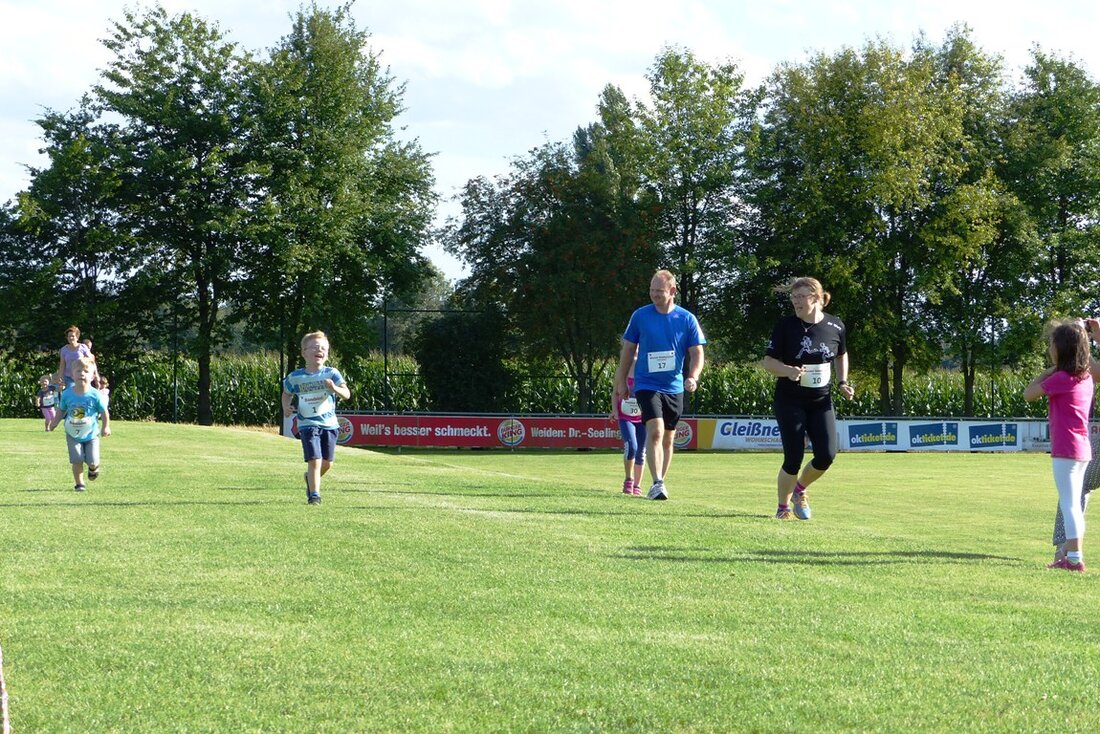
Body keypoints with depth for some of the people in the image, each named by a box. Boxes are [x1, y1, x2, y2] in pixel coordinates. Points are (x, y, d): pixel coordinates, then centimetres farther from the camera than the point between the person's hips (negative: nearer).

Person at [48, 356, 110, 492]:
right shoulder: (67, 394, -9)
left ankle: (93, 468, 34)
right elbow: (62, 411, 3)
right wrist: (54, 422, -8)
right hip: (73, 435, 1)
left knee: (92, 461, -3)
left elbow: (104, 412, -6)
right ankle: (79, 483, 11)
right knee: (77, 460, -8)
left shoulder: (95, 395, -16)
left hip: (91, 434, -1)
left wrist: (105, 427, -7)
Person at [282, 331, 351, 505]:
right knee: (314, 460, -14)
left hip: (329, 424, 2)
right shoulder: (295, 378, -3)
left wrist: (335, 388, -36)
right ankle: (314, 494, -4)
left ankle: (311, 479, 41)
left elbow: (347, 394, -15)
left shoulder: (331, 374, -6)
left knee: (327, 463, 12)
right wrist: (286, 406, -5)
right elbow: (287, 394, 15)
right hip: (308, 424, -2)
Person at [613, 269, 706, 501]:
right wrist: (622, 381, 9)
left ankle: (659, 485, 25)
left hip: (674, 387, 2)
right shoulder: (640, 316, -1)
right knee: (655, 431, -20)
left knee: (668, 438, 11)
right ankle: (657, 484, -23)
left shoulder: (687, 319, 0)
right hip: (647, 385, -2)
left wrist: (693, 377, -15)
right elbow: (628, 350, 8)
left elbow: (697, 353, 2)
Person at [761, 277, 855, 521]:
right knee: (793, 459, -7)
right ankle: (783, 507, 15)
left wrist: (842, 382, 6)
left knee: (827, 455, -7)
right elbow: (768, 361, -6)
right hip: (790, 401, -3)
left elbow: (841, 355, 19)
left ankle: (799, 490, 22)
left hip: (822, 401, 3)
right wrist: (788, 370, -25)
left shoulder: (835, 326, -1)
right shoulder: (785, 326, -8)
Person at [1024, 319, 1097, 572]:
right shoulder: (1085, 376, 8)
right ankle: (1073, 554, 21)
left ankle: (1074, 559, -9)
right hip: (1083, 449, 9)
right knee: (1073, 504, 15)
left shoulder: (1060, 378, -16)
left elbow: (1028, 394, -8)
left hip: (1065, 450, -9)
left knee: (1068, 504, -7)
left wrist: (1047, 371, 0)